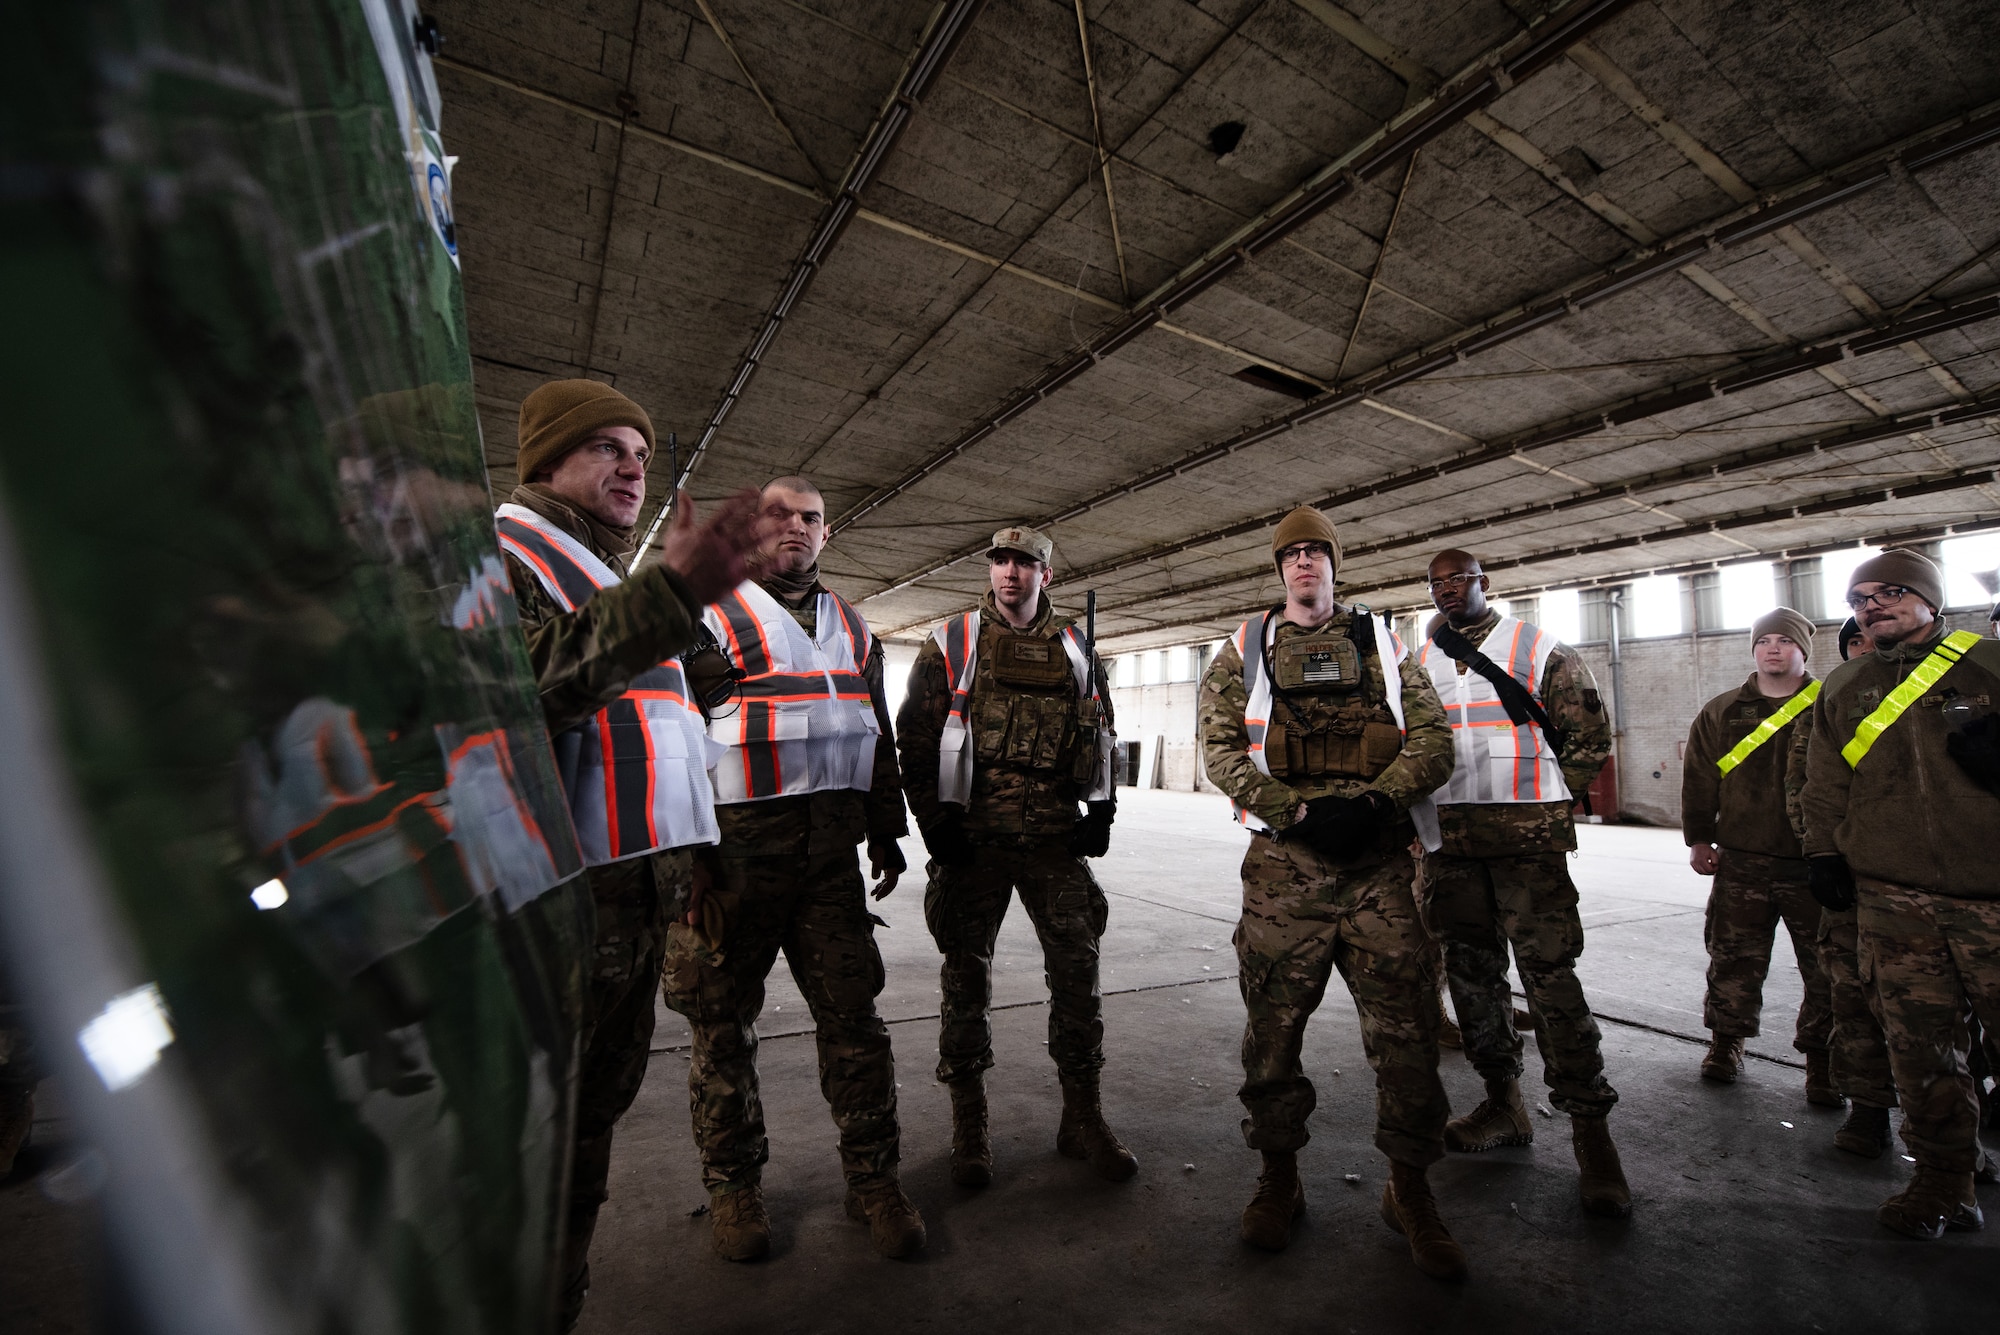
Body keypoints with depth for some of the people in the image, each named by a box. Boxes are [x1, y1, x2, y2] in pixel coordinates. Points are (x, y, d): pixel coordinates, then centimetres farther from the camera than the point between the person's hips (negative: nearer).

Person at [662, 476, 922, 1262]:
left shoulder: (851, 626, 15)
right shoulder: (707, 612, -1)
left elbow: (877, 735, 19)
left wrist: (885, 832, 16)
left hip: (831, 851, 4)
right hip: (731, 849, -4)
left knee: (853, 1014, 7)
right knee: (723, 1025, 10)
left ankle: (872, 1179, 23)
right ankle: (733, 1185, 30)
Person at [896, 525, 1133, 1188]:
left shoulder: (1077, 650, 10)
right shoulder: (950, 645, 2)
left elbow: (1100, 736, 15)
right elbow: (915, 736, -1)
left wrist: (1100, 812, 5)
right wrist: (935, 821, -8)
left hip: (1056, 839, 2)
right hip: (973, 838, -2)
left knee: (1078, 967, 6)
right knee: (966, 974, 7)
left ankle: (1082, 1116, 25)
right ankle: (969, 1126, 25)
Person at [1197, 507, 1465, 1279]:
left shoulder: (1384, 645, 13)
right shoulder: (1244, 651, 8)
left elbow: (1433, 738, 4)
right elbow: (1221, 750, -2)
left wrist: (1374, 799, -14)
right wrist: (1299, 811, -14)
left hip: (1381, 865, 1)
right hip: (1283, 866, -1)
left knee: (1405, 1026, 4)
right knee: (1273, 1026, 8)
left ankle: (1409, 1190, 27)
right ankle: (1279, 1178, 30)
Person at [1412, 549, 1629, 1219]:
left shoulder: (1540, 651, 3)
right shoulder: (1419, 663, 12)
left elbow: (1591, 736, 6)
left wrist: (1536, 800, 3)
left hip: (1528, 840, -4)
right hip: (1448, 842, 4)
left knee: (1550, 975, -7)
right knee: (1471, 971, 10)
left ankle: (1589, 1126, 7)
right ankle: (1505, 1105, 25)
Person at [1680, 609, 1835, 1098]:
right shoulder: (1721, 712, 7)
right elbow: (1699, 778, 8)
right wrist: (1698, 838, 6)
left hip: (1815, 862, -1)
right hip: (1741, 861, 1)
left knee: (1826, 966, 5)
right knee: (1734, 958, 9)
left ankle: (1823, 1059, 22)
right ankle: (1726, 1042, 23)